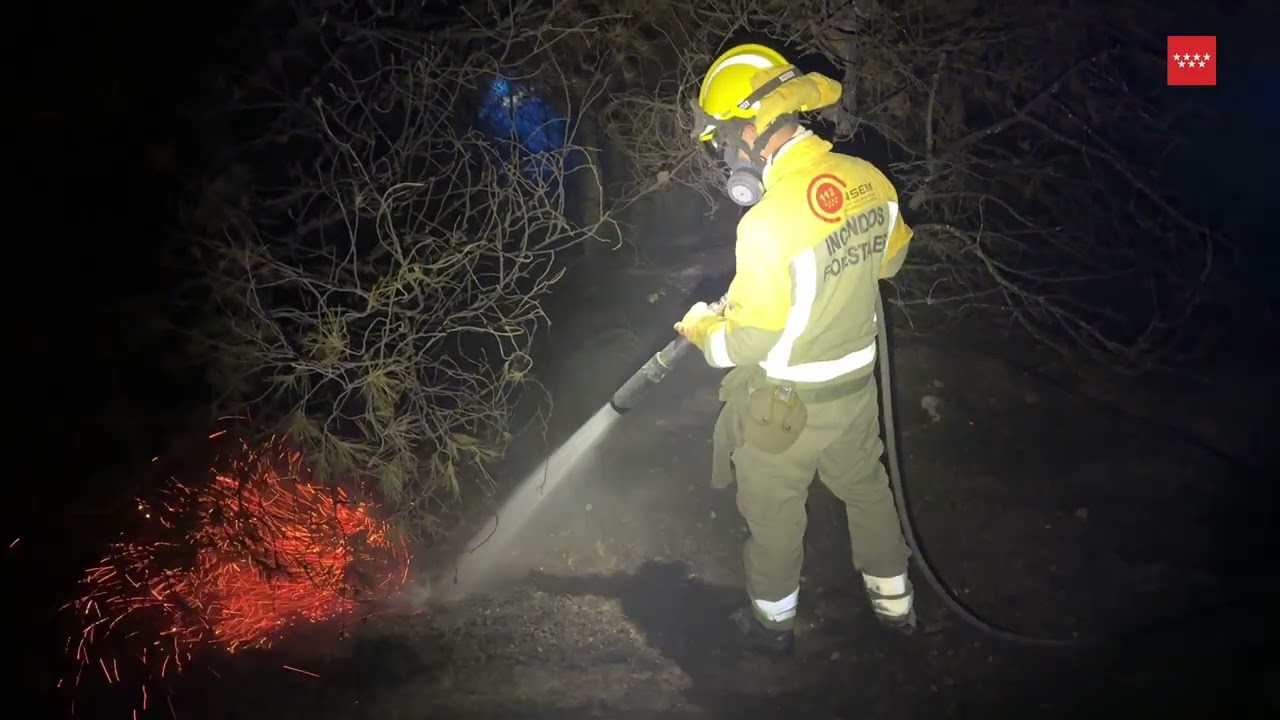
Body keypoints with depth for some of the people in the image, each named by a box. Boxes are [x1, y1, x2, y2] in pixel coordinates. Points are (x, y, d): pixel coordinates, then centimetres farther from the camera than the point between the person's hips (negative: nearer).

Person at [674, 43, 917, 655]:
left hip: (786, 403, -6)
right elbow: (889, 259, 8)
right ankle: (894, 602, 47)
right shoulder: (869, 181, -10)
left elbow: (750, 342, -24)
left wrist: (699, 328, -5)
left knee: (773, 513, 18)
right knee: (866, 488, 27)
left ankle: (774, 621, 41)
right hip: (856, 384, 6)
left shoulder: (768, 222, -31)